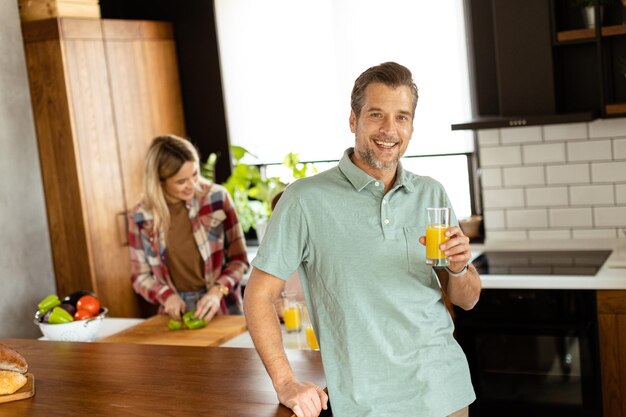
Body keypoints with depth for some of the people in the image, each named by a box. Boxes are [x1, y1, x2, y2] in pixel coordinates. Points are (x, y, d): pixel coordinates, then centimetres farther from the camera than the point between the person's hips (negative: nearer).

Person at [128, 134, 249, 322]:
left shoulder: (216, 197, -3)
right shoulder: (140, 217, -1)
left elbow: (239, 259, 4)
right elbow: (140, 276, 9)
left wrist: (218, 290, -11)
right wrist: (166, 296, -8)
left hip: (222, 310, -1)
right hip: (177, 313, 1)